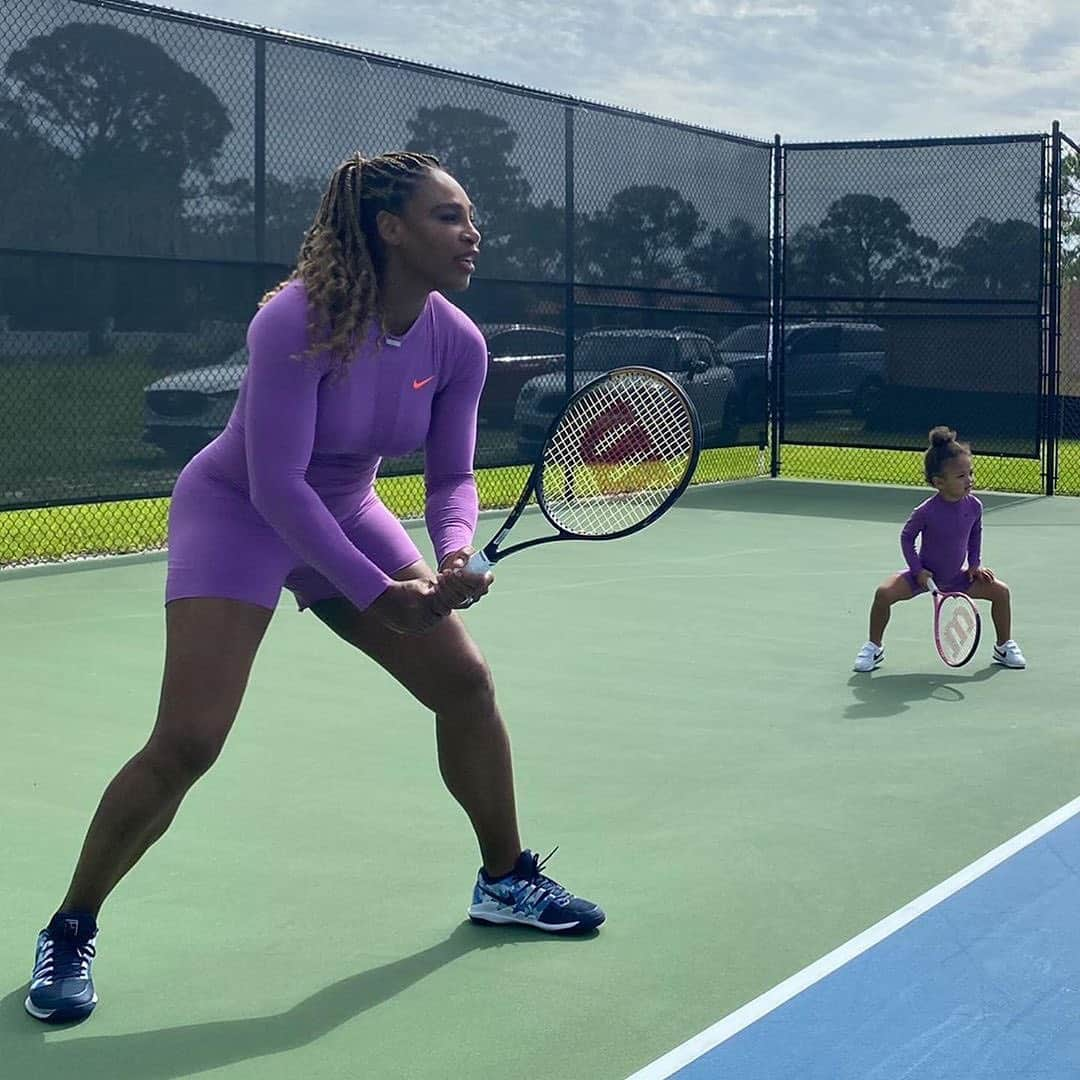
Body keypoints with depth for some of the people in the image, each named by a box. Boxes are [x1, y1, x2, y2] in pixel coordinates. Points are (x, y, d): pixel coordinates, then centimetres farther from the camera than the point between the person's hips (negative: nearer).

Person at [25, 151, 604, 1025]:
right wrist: (374, 592, -31)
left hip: (347, 515, 6)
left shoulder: (458, 344, -11)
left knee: (466, 682, 2)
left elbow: (451, 474, -4)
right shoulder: (299, 321, -30)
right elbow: (276, 483, -30)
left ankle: (507, 879, 24)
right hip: (237, 512, -6)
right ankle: (71, 931, 4)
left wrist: (455, 553, -25)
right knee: (187, 741, -17)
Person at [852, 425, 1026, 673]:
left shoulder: (974, 506, -12)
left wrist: (975, 565, 1)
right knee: (884, 592, -26)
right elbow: (906, 537, -9)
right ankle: (874, 648, -4)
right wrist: (917, 570, -15)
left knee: (1000, 590, -9)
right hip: (925, 575, -4)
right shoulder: (925, 512, -25)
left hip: (958, 577, 4)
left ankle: (1004, 647, 13)